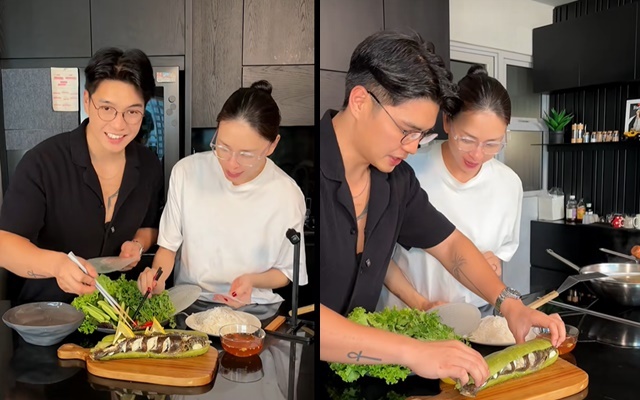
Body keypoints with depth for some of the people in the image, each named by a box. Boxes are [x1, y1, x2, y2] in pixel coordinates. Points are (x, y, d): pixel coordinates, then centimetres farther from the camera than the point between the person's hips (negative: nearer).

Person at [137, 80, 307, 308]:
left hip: (252, 308, -1)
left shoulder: (288, 196, -14)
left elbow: (286, 272, 1)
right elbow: (168, 244, 3)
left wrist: (253, 280, -18)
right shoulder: (186, 172, -10)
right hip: (188, 301, 2)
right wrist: (158, 275, -16)